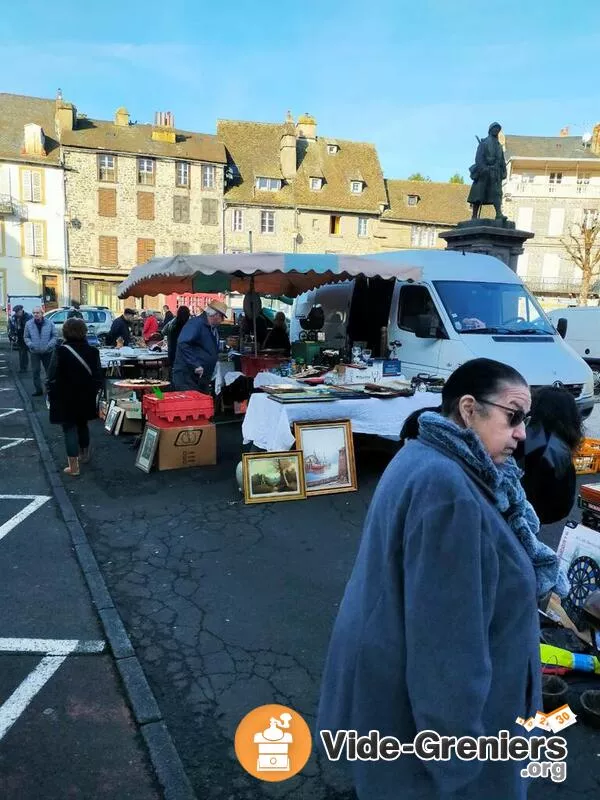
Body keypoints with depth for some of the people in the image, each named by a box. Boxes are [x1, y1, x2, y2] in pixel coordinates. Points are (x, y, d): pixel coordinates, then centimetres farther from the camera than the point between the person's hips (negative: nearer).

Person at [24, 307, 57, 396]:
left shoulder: (49, 323, -4)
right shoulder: (29, 324, -1)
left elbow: (54, 336, 0)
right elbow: (26, 337, 6)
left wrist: (50, 345, -14)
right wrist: (30, 344, -12)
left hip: (47, 351, -1)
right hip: (35, 352, 1)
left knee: (49, 371, 10)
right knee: (35, 371, 0)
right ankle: (38, 390, 10)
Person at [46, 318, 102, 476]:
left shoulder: (61, 351, -16)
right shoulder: (92, 351, -2)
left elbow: (53, 377, -14)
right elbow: (98, 376, 4)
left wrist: (51, 396, -2)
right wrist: (93, 392, 15)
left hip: (65, 398, -4)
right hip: (86, 397, 4)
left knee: (69, 428, 2)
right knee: (82, 425, 23)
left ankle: (73, 466, 2)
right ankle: (84, 455, 40)